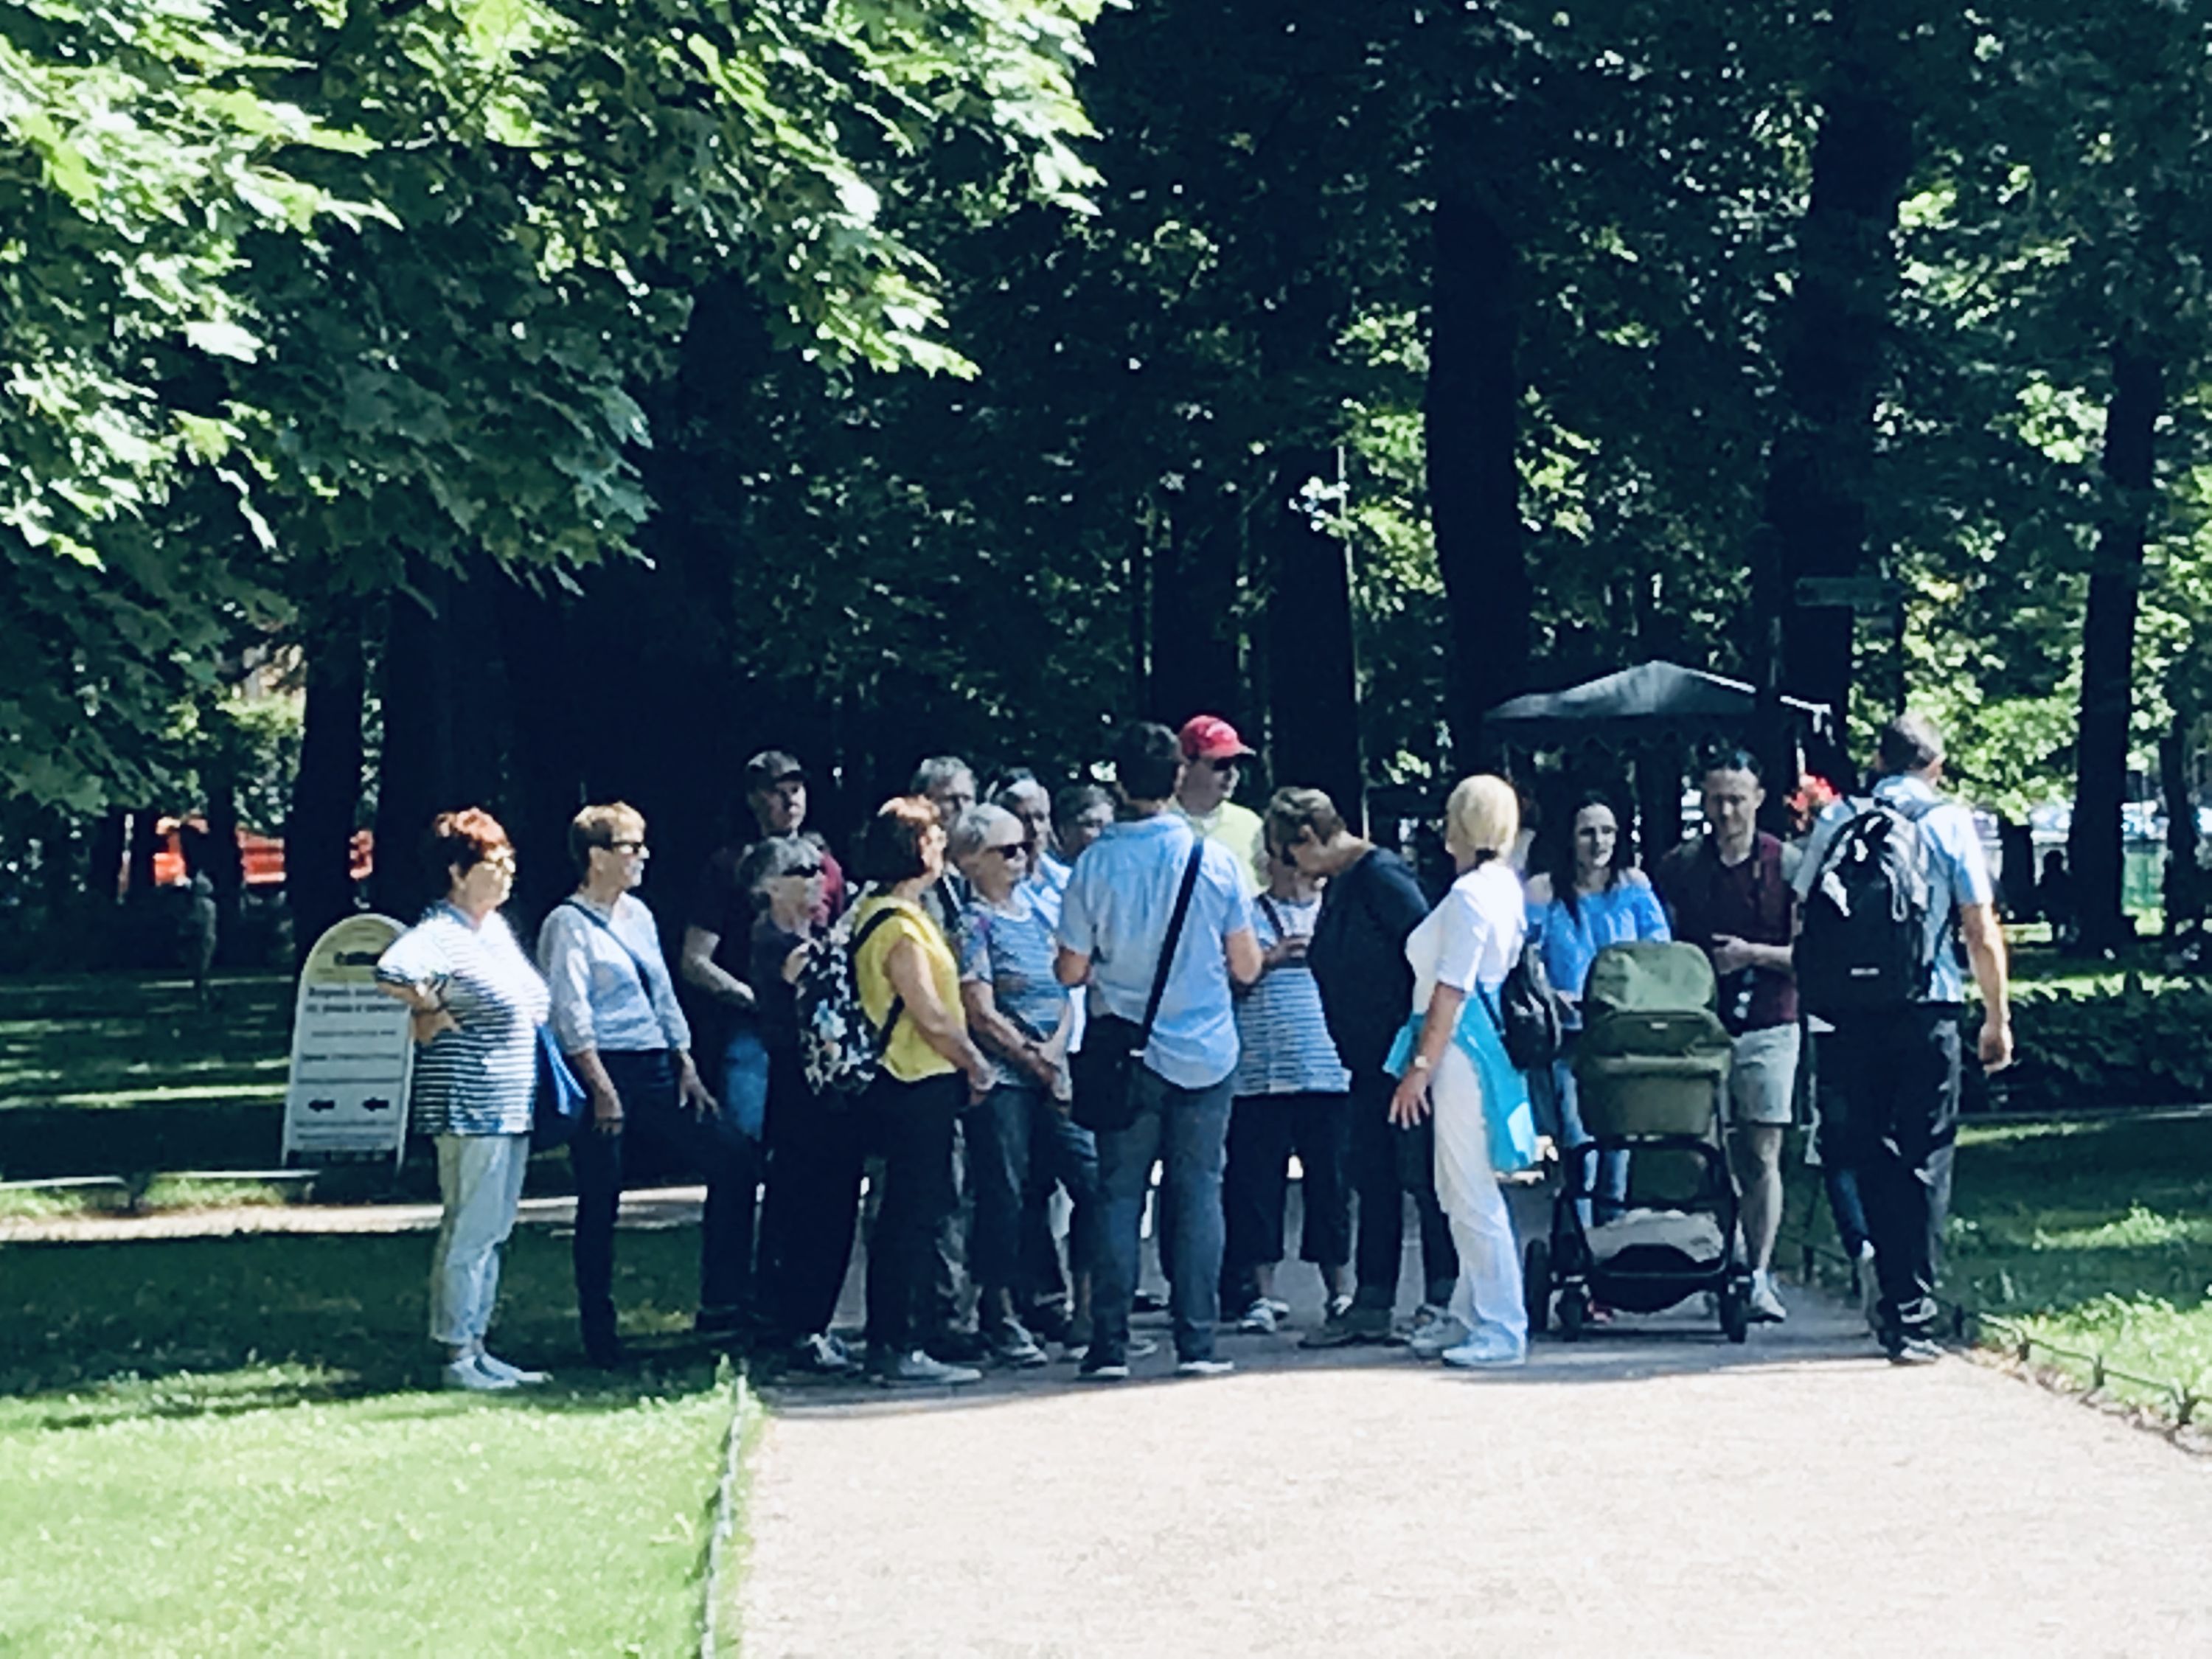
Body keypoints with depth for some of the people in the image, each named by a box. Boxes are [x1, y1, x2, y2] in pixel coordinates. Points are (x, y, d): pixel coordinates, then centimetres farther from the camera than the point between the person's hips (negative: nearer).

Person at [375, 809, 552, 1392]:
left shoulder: (497, 927, 13)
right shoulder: (440, 934, -16)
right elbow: (392, 971, -37)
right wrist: (430, 1010, -19)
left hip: (510, 1105, 9)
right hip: (470, 1107, -9)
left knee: (492, 1233, 14)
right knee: (468, 1232, -3)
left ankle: (478, 1348, 21)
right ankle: (458, 1357, 3)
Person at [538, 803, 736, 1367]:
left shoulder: (638, 914, 15)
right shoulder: (569, 924, -7)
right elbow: (571, 1014, -13)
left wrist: (686, 1068, 10)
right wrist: (601, 1089, -19)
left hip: (657, 1070, 8)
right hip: (605, 1070, -8)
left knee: (735, 1159, 0)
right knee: (600, 1204, -1)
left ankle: (721, 1304, 6)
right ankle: (599, 1336, 8)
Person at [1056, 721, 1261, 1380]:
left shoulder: (1095, 864, -7)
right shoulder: (1214, 859, -6)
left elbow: (1071, 970, -3)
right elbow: (1246, 966, 0)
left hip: (1126, 1054, 0)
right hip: (1206, 1052, 0)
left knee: (1119, 1195, 5)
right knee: (1198, 1191, 5)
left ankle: (1110, 1345, 4)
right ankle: (1196, 1343, 4)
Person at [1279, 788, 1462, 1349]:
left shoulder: (1380, 876, -13)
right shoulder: (1337, 885, 15)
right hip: (1371, 1061, 10)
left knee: (1421, 1175, -5)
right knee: (1372, 1178, 11)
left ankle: (1438, 1304, -1)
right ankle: (1371, 1306, 17)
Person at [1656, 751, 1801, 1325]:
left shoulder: (1787, 866, 3)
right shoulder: (1679, 867, 9)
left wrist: (1754, 954, -12)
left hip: (1767, 1027, -2)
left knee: (1762, 1155, -5)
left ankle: (1758, 1278, -5)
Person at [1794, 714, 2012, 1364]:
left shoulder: (1837, 822, 6)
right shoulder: (1950, 823, 0)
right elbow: (1981, 931, -2)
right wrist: (1998, 1018, 5)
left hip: (1853, 1013, 2)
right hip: (1928, 1011, -2)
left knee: (1874, 1158, 12)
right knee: (1925, 1162, 1)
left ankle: (1894, 1296, 15)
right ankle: (1912, 1318, -4)